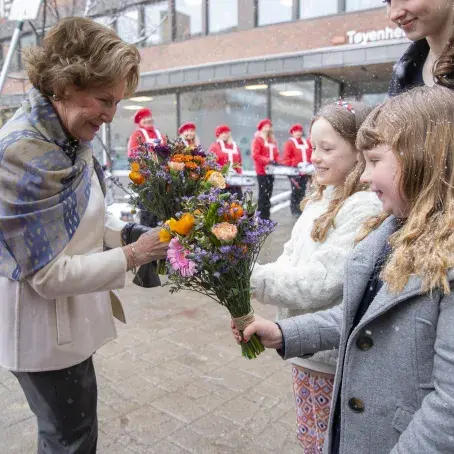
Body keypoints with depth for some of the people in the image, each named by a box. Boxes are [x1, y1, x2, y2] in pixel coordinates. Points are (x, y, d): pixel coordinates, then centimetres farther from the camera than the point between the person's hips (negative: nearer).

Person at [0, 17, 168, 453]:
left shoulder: (67, 135, 0)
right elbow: (50, 274, -25)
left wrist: (125, 232, -2)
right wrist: (131, 256, -20)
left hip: (66, 315, 8)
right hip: (45, 328, -8)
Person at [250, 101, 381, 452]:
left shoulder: (364, 207, -21)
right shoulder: (320, 200, 7)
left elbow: (322, 283, -25)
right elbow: (292, 259, 8)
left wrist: (252, 278, -23)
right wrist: (245, 272, -8)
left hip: (330, 352, -7)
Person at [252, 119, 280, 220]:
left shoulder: (272, 140, 17)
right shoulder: (257, 140, -6)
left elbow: (276, 154, 17)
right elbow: (255, 155, -15)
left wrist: (278, 162, -4)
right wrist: (268, 160, -24)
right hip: (262, 171, -7)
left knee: (268, 194, 10)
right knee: (263, 194, -6)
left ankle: (266, 216, 16)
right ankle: (261, 217, 0)